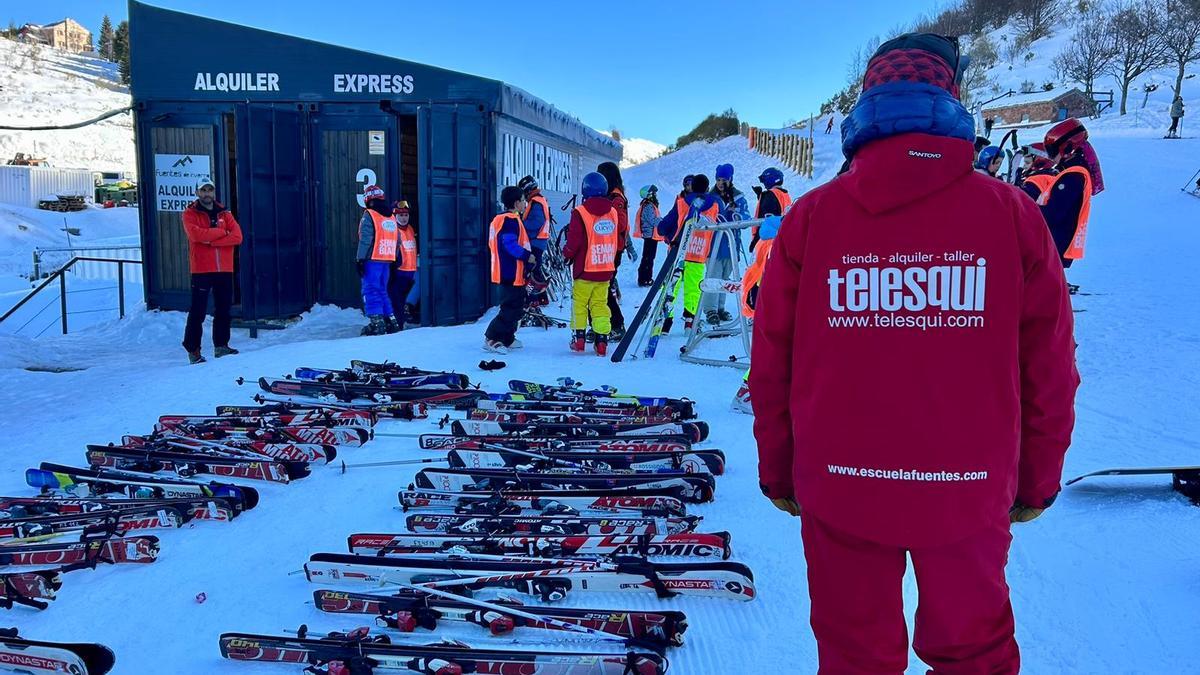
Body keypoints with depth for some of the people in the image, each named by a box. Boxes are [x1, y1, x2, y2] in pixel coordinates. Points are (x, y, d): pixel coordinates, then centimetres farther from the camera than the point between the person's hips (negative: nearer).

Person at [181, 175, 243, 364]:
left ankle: (221, 345, 17)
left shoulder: (224, 213, 12)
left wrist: (210, 240, -12)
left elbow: (237, 236, -3)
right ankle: (193, 349, 2)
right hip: (201, 269, -4)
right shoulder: (190, 213, 3)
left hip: (224, 269, 4)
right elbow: (196, 234, -17)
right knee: (198, 311, -3)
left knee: (223, 309, 8)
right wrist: (221, 232, -9)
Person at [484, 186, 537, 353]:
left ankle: (507, 340, 24)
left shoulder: (499, 219, 18)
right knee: (511, 309, -9)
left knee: (515, 308, 18)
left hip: (507, 272, 11)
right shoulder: (510, 220, -14)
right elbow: (510, 244, -25)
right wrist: (527, 256, -17)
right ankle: (491, 339, -9)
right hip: (512, 273, -11)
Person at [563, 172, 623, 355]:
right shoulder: (614, 212, 3)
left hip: (585, 269, -4)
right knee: (600, 304, 9)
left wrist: (566, 254, 7)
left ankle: (579, 337, 10)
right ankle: (602, 341, 4)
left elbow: (574, 242, -13)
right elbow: (620, 240, 10)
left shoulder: (580, 213, -12)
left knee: (579, 302, 10)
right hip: (607, 269, 4)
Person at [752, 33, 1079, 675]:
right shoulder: (1012, 213, -5)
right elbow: (1047, 367, -1)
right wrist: (1037, 477, 13)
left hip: (840, 486, 0)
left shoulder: (810, 217, -7)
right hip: (969, 493, 1)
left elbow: (771, 363, -3)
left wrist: (777, 472, 10)